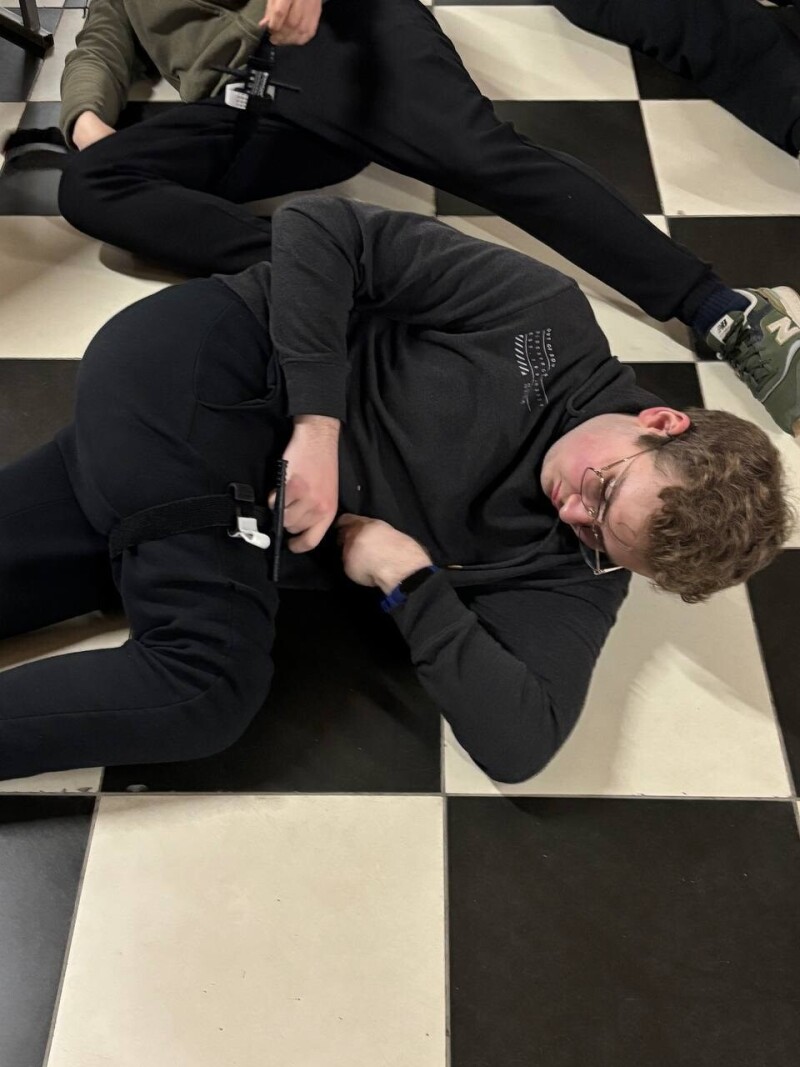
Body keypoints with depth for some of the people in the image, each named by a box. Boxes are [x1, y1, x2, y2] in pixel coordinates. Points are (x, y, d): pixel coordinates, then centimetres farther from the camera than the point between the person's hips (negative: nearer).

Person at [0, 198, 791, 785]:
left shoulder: (573, 578, -5)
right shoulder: (551, 316, -13)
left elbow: (518, 741, -16)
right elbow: (319, 229, -12)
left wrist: (409, 576, -20)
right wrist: (319, 420, -24)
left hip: (247, 505, 4)